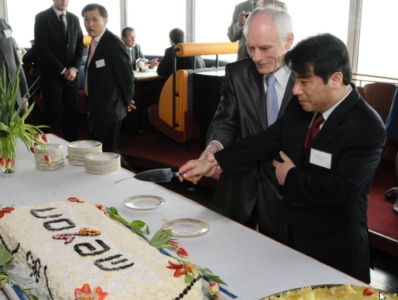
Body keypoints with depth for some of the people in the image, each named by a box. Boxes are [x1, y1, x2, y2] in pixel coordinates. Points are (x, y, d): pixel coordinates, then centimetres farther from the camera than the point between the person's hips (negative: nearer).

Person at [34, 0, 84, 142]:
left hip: (71, 73, 5)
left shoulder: (74, 19, 11)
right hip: (51, 73, -5)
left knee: (72, 111, 3)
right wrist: (62, 70, -12)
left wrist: (74, 67, -5)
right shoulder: (42, 17, -5)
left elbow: (80, 45, 11)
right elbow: (42, 47, -11)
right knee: (53, 110, -7)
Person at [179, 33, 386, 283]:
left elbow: (344, 189, -29)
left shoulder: (367, 127, -22)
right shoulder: (300, 106, -2)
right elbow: (266, 141, 0)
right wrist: (214, 162, -8)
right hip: (292, 235, 6)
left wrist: (291, 177, -17)